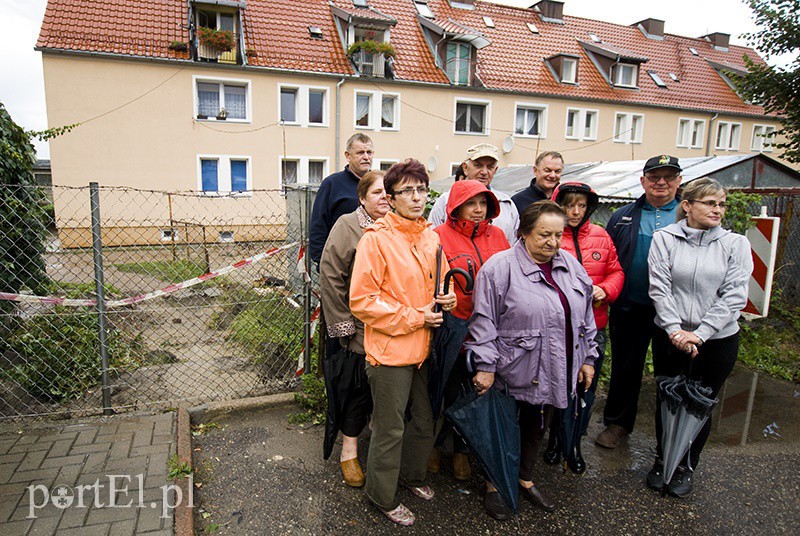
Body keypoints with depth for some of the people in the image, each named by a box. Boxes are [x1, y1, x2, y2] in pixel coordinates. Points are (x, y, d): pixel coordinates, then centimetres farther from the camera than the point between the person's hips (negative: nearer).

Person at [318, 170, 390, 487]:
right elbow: (330, 276, -10)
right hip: (360, 327, -4)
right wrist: (341, 323, -11)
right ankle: (349, 450, 23)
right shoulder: (348, 226, -8)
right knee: (360, 386, 5)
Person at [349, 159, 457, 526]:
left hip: (423, 346, 7)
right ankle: (383, 496, 32)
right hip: (390, 349, -7)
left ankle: (412, 475, 48)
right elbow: (362, 300, -18)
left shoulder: (431, 237, 7)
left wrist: (447, 299, -2)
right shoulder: (376, 239, -15)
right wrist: (414, 317, -18)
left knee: (424, 421, 22)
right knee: (390, 429, 9)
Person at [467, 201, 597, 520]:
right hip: (513, 372, -6)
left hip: (556, 374, 6)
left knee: (537, 428, 22)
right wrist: (485, 366, -16)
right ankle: (493, 486, 32)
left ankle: (525, 479, 44)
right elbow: (484, 321, -14)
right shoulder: (500, 267, -13)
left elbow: (585, 317, 14)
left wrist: (588, 358, 14)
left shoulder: (571, 266, 6)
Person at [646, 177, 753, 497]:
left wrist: (699, 334, -16)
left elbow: (735, 296, -9)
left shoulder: (735, 244, -2)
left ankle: (686, 467, 34)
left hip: (718, 339, 1)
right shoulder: (665, 238, -4)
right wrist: (675, 330, -17)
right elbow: (659, 288, -8)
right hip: (671, 336, 0)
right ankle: (662, 460, 34)